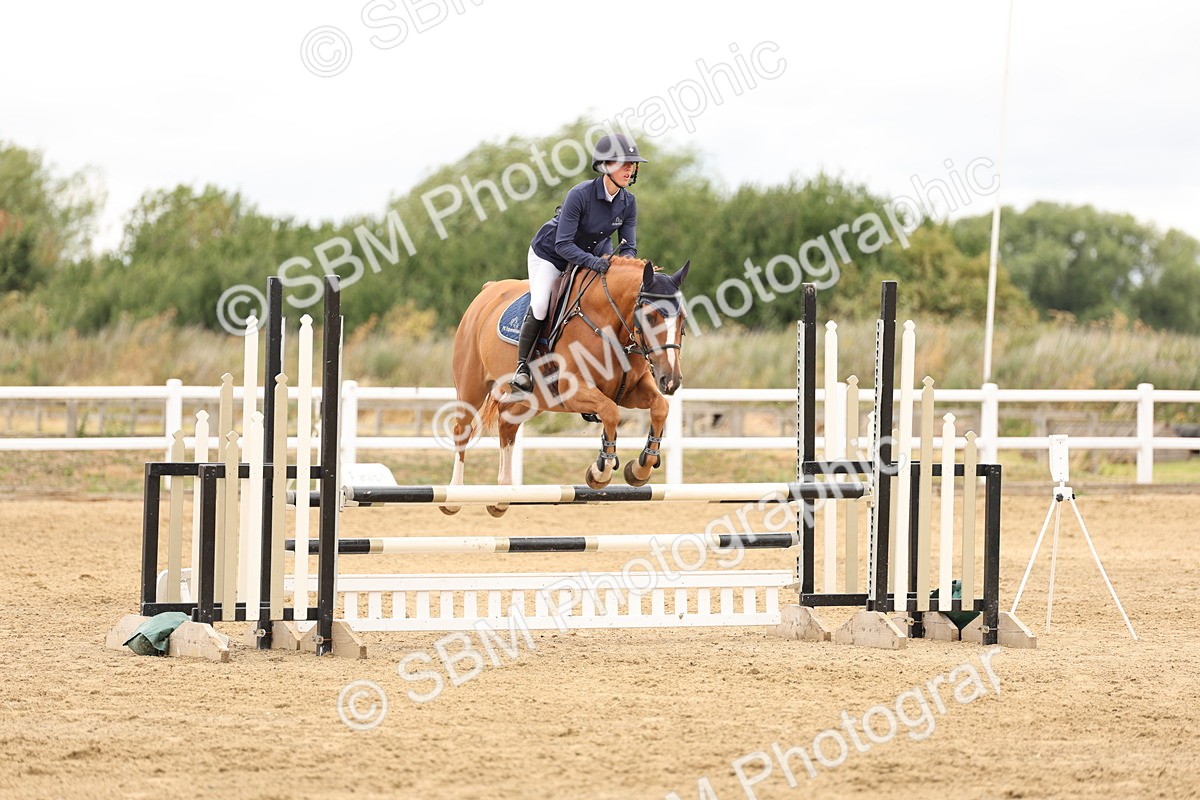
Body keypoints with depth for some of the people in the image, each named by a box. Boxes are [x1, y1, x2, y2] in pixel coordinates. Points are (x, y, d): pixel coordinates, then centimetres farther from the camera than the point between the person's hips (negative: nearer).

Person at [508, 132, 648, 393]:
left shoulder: (628, 202, -13)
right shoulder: (580, 194, -31)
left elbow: (629, 246, -7)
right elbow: (563, 244, -31)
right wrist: (594, 262, -44)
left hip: (594, 253, 6)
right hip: (550, 254, -6)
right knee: (539, 305, -23)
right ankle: (522, 366, -8)